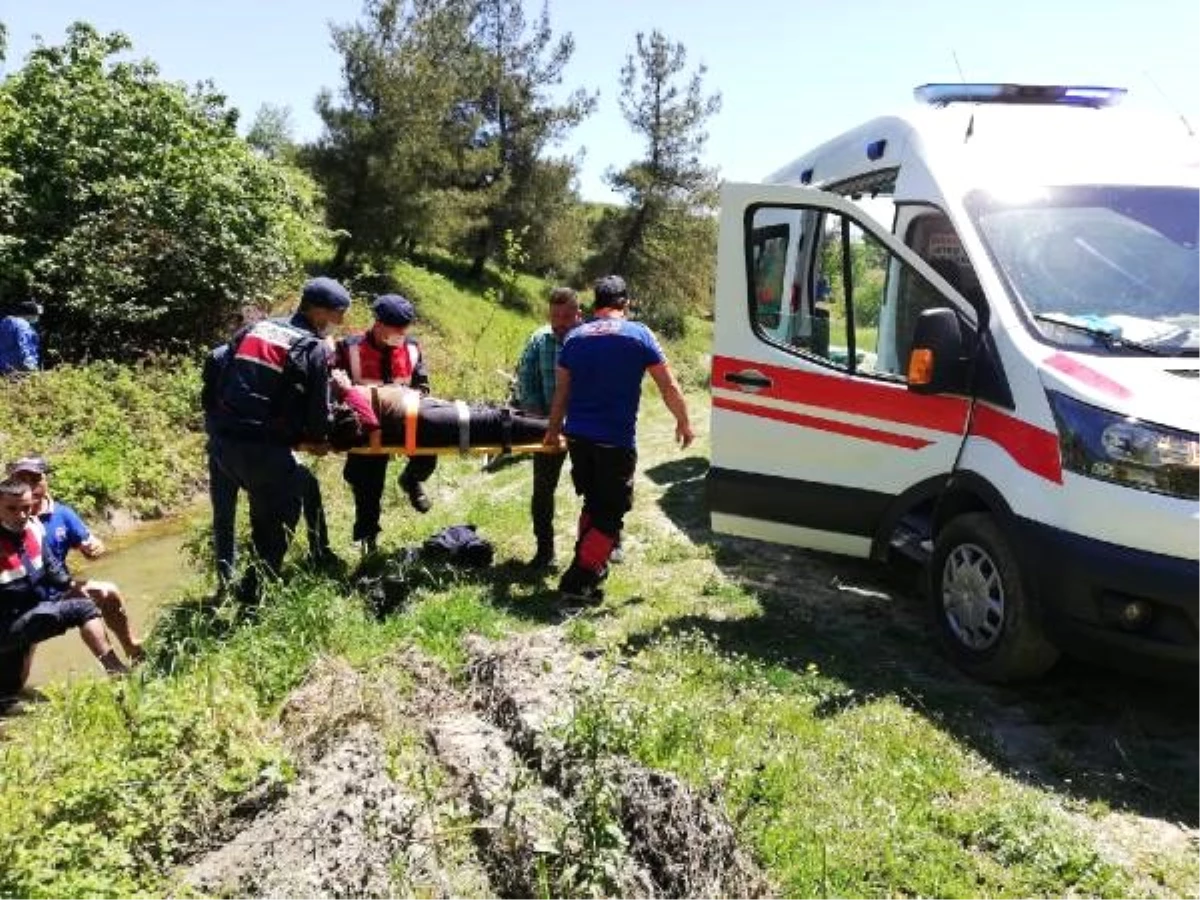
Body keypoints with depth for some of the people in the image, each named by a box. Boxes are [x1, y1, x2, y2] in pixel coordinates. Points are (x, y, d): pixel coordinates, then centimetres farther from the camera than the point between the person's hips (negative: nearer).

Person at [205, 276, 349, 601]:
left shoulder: (254, 328, 14)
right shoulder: (314, 349, -5)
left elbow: (220, 385, 15)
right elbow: (318, 410, -2)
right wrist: (318, 440, 17)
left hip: (221, 441, 7)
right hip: (262, 449, -7)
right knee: (279, 519, 9)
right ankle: (253, 593, 10)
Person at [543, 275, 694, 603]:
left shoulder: (574, 338, 9)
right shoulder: (638, 334, -2)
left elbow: (561, 392, 15)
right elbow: (669, 387, 1)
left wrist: (554, 430, 30)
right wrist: (683, 422, 16)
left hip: (578, 437, 5)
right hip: (616, 441, -5)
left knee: (593, 504, 22)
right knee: (611, 514, 3)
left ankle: (592, 566, 30)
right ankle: (577, 582, -3)